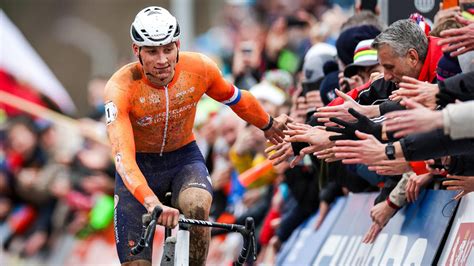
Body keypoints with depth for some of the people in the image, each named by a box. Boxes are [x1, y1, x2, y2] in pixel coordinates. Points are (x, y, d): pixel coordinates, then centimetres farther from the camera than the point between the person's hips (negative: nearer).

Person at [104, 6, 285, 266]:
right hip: (140, 165, -1)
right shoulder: (121, 87, -29)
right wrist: (152, 202, -55)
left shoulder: (200, 68, -19)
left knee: (197, 207, -33)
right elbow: (123, 157, -39)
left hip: (184, 157, 1)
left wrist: (268, 125, 22)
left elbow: (235, 98, 4)